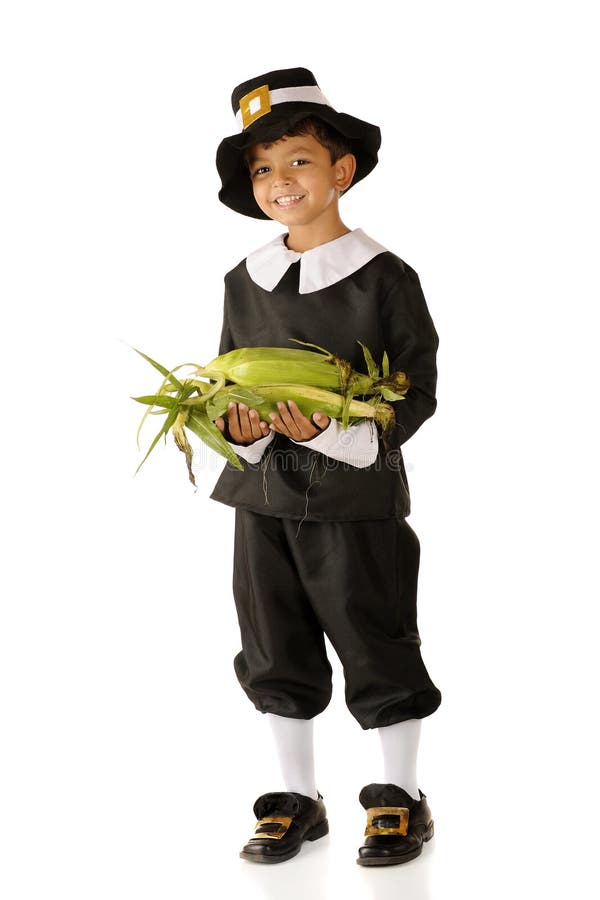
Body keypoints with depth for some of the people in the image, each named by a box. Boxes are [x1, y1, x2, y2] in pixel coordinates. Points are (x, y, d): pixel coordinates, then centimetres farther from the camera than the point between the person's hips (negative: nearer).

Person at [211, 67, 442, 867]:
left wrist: (335, 431, -22)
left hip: (356, 495, -4)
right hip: (263, 496, 5)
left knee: (377, 648, 5)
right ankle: (299, 800, 28)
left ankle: (402, 799, 24)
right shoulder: (245, 281, 7)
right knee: (277, 654, 11)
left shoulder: (385, 278, -7)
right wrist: (238, 427, -9)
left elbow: (416, 391, -8)